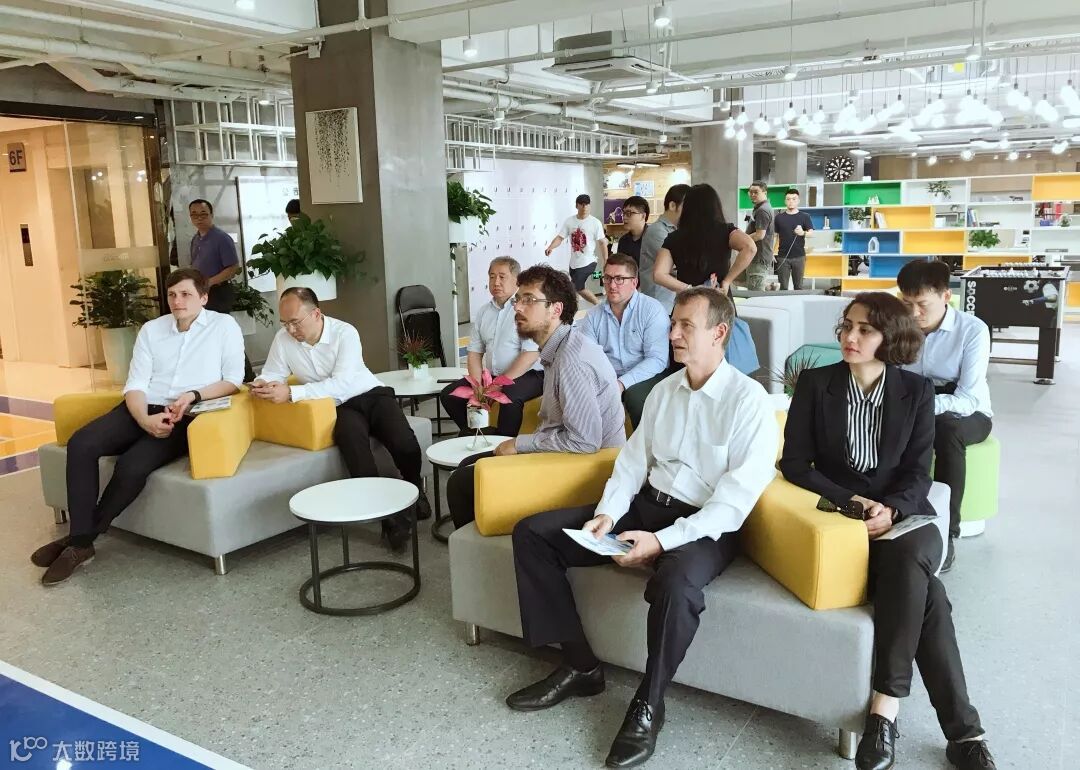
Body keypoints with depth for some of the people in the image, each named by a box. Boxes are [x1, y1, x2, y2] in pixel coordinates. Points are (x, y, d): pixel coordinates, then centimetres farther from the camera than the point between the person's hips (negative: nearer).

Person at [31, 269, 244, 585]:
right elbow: (135, 384, 4)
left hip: (185, 417, -4)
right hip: (144, 410, 5)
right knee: (81, 443, -22)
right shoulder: (151, 329, 13)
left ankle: (82, 538, -7)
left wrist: (194, 395, -19)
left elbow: (234, 380, -2)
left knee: (133, 465, -29)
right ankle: (80, 539, -17)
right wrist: (145, 420, -16)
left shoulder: (225, 326, 2)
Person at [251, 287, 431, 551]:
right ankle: (390, 516, -27)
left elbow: (342, 384, -28)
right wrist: (261, 384, -20)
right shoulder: (282, 339, -5)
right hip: (338, 407, 2)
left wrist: (291, 393, -36)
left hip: (371, 395, -1)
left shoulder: (345, 333, -17)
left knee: (405, 444, -28)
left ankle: (414, 489, 10)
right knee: (352, 439, -35)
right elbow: (271, 374, 7)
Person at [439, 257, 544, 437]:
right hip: (491, 375, 7)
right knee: (449, 394, -4)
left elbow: (531, 354, -17)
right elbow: (474, 352, 12)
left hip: (527, 375, -7)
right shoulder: (483, 312, 12)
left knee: (510, 395, -37)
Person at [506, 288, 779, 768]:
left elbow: (736, 499, -18)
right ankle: (579, 665, 3)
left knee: (676, 582, -41)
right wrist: (607, 513, -10)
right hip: (646, 506, 7)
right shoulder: (663, 390, 10)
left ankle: (648, 705, -13)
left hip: (706, 525, -7)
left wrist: (663, 541, -26)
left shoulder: (749, 400, -11)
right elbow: (633, 460, 9)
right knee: (532, 533, -4)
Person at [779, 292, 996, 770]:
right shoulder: (814, 383, 0)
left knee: (909, 560, -35)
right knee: (924, 591, -29)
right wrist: (852, 501, -14)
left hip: (902, 511, 2)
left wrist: (890, 509, -19)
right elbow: (794, 463, -3)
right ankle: (962, 730, -21)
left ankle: (885, 708, -28)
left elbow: (918, 471, 2)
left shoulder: (916, 390, 5)